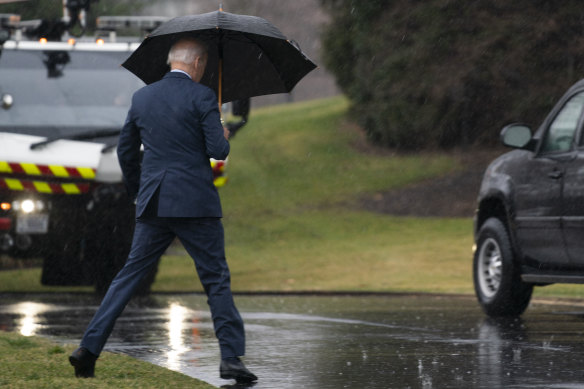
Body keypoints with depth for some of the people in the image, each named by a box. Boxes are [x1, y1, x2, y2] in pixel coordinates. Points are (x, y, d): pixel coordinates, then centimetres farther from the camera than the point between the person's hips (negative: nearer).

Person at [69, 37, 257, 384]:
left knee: (130, 275, 8)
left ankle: (89, 348, 0)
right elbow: (218, 151, -12)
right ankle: (232, 357, 1)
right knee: (216, 280, 4)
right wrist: (224, 136, 12)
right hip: (196, 203, -4)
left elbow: (126, 151, 18)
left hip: (153, 203, 5)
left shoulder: (142, 98, 10)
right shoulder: (201, 96, -7)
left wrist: (139, 193, 31)